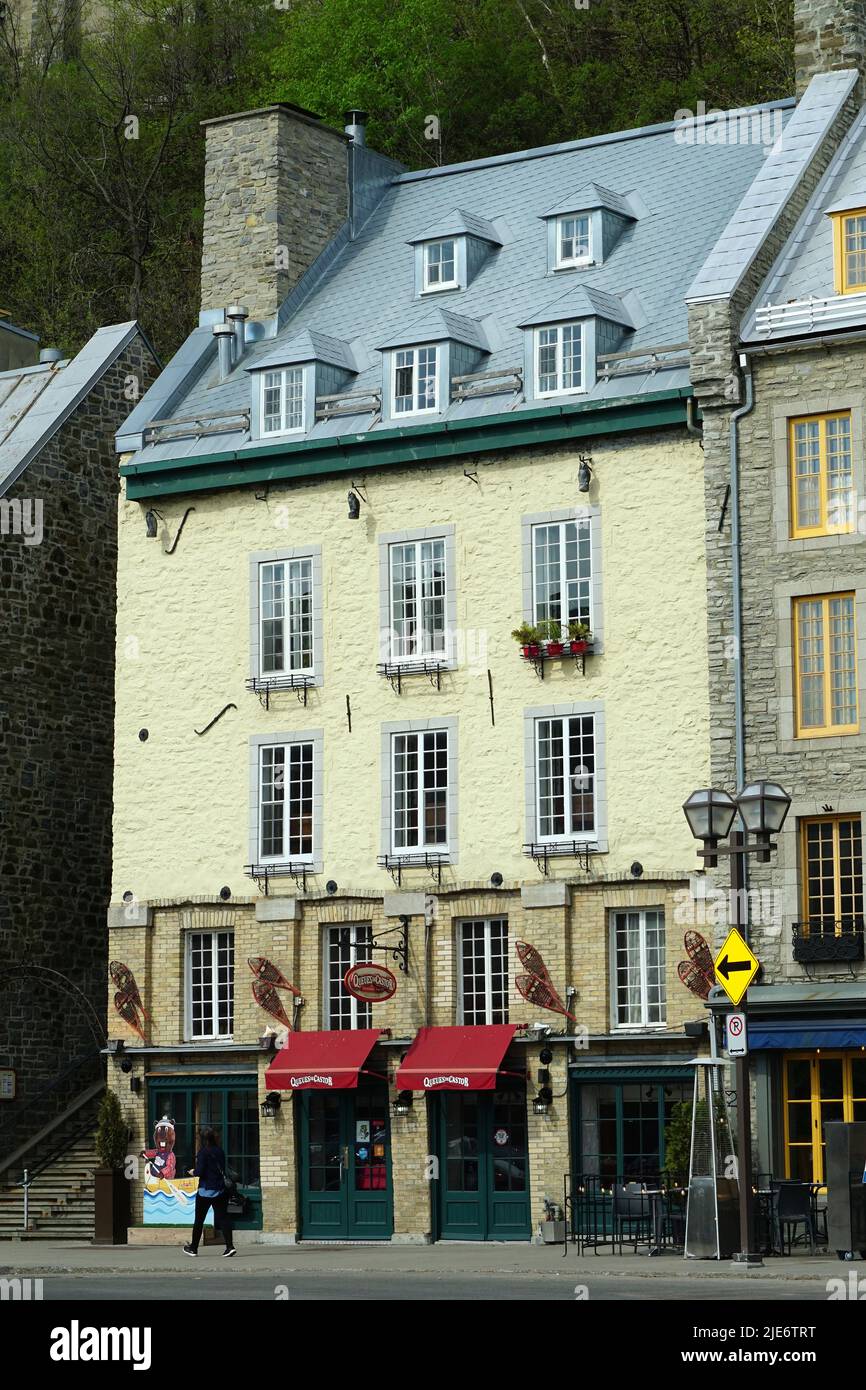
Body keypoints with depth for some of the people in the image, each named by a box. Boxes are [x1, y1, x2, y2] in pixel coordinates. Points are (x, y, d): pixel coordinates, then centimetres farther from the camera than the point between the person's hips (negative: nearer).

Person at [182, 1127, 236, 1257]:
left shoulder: (203, 1152, -12)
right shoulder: (220, 1151, 5)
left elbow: (200, 1171, -18)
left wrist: (193, 1172, 5)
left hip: (206, 1191, -5)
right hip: (220, 1190, 5)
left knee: (199, 1220, 8)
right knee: (222, 1218, 2)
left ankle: (193, 1248, 19)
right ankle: (230, 1246, -11)